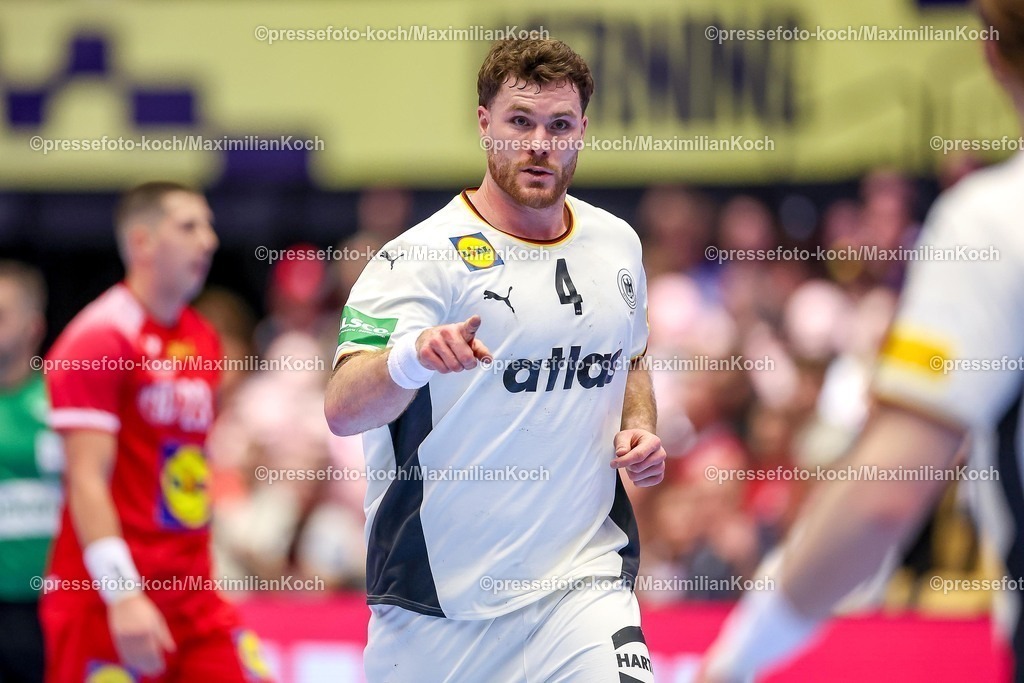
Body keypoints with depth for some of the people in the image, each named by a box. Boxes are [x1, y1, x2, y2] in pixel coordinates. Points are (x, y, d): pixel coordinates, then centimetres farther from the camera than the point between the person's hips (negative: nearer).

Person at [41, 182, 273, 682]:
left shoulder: (204, 342, 14)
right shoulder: (99, 340, -10)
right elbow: (88, 481, -17)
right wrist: (123, 596, -25)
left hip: (192, 597, 7)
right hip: (105, 599, -7)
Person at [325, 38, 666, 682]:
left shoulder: (617, 244, 9)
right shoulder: (422, 255, -10)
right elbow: (342, 410, -23)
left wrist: (639, 430, 8)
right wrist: (411, 359, -43)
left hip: (582, 579, 2)